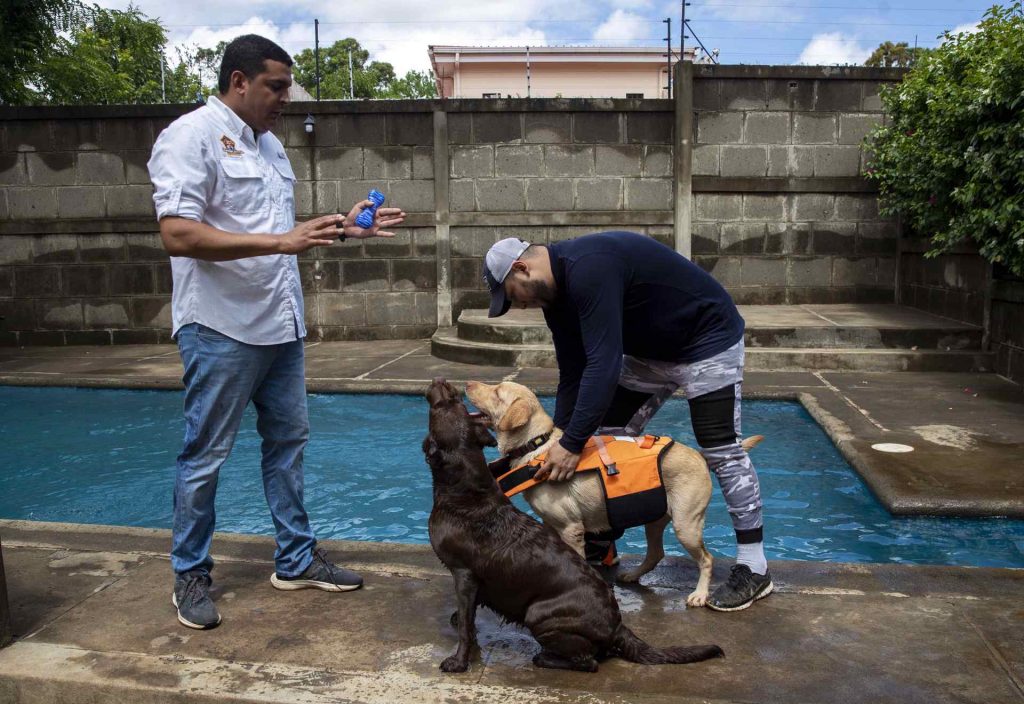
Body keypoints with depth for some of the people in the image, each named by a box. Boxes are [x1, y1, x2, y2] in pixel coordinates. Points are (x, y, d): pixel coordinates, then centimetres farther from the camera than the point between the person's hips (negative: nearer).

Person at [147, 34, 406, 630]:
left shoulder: (270, 144, 16)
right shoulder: (191, 136, -10)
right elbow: (178, 234, -21)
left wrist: (342, 228, 8)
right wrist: (281, 241, -27)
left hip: (280, 324, 8)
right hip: (222, 328, -8)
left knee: (289, 440, 13)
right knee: (206, 456, 3)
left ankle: (297, 559, 26)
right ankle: (191, 575, 20)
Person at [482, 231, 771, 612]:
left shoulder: (586, 269, -33)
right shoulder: (557, 293, -2)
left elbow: (603, 365, -38)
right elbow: (572, 375, 1)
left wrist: (572, 444, -36)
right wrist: (557, 444, -2)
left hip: (707, 339, -9)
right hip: (651, 349, 9)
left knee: (721, 450, -10)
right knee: (610, 436, 5)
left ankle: (754, 569, 2)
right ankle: (600, 544, 17)